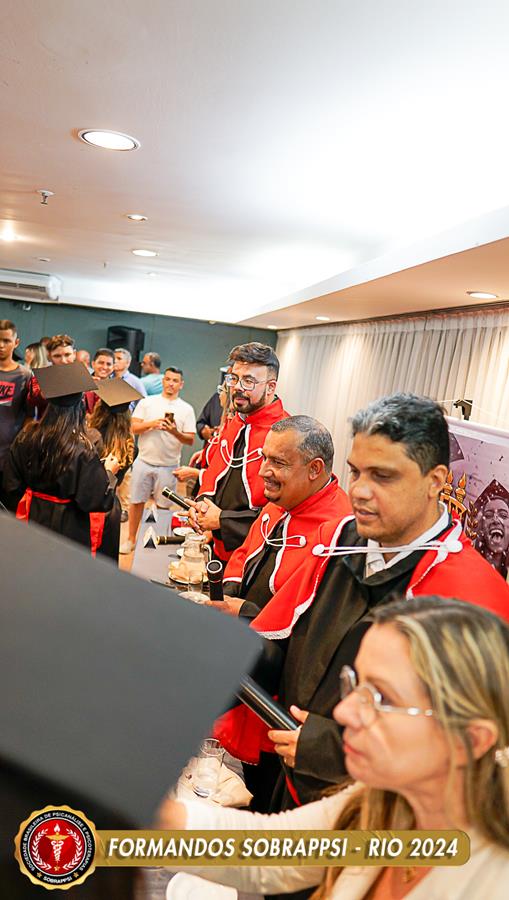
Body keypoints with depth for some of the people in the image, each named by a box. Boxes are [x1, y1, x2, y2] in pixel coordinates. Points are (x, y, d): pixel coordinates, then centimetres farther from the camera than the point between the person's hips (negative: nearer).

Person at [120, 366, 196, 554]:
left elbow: (190, 440, -4)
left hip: (168, 465, -1)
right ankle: (131, 539, 20)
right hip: (144, 461, 1)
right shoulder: (147, 402, 4)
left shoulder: (186, 409, 1)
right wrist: (152, 423, -16)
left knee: (163, 505, 7)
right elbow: (133, 428, -2)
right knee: (137, 501, 7)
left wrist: (175, 432, -22)